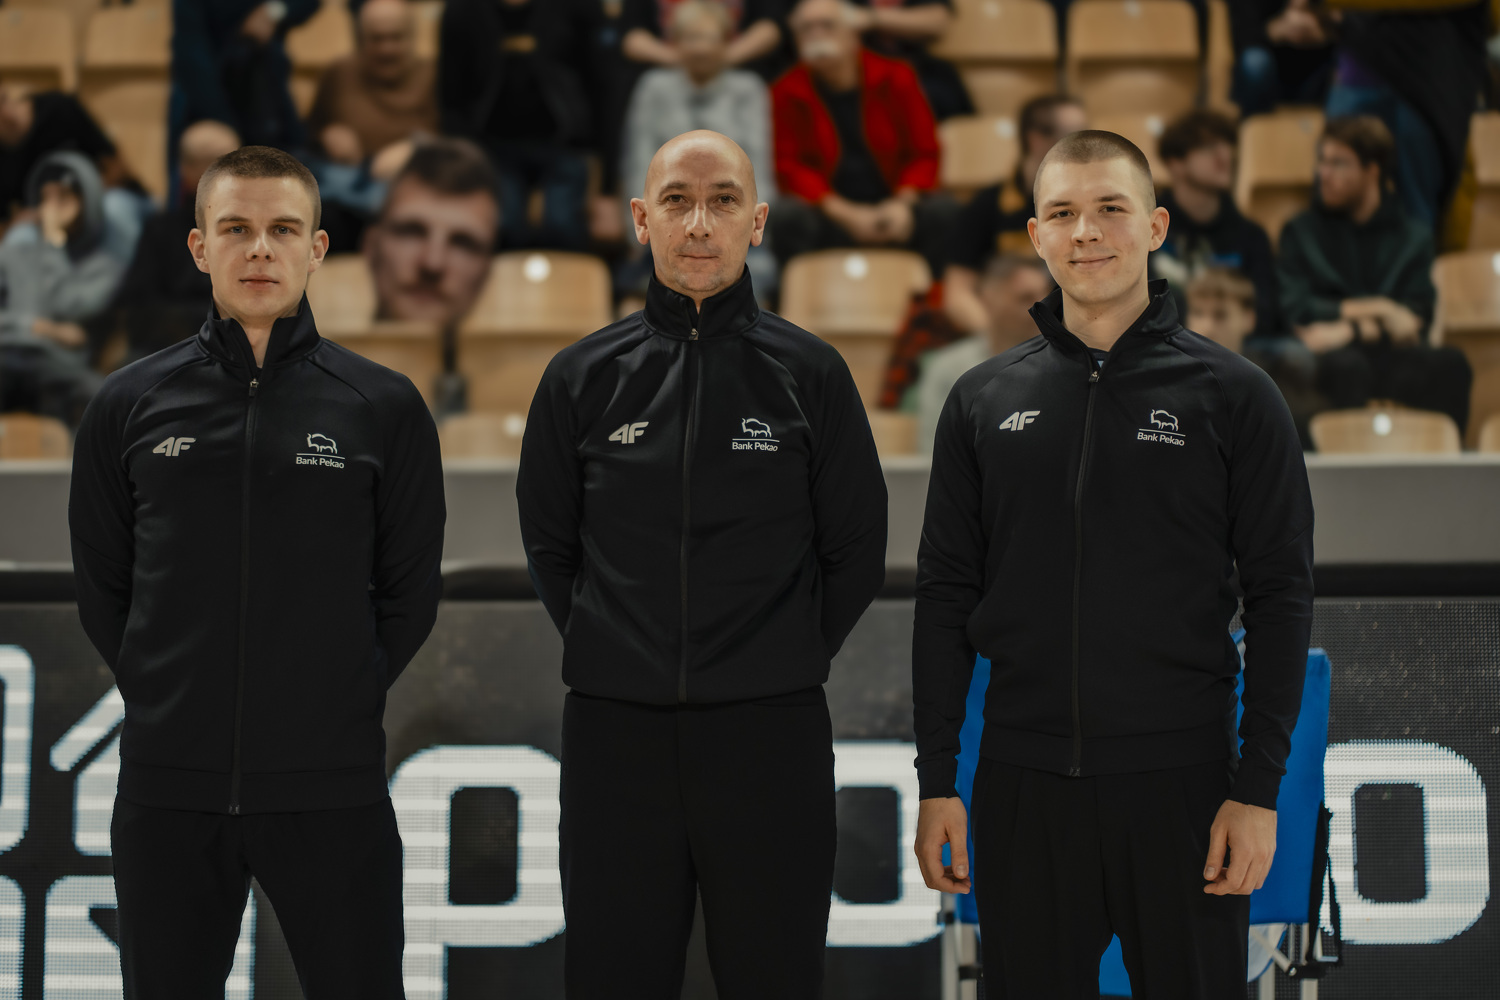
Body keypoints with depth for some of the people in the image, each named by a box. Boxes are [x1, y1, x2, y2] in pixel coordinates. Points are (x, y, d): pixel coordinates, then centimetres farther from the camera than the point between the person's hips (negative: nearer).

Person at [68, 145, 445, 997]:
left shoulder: (384, 407, 2)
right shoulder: (131, 405, 5)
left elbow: (411, 589, 7)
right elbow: (102, 584, 12)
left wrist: (346, 701, 0)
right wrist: (163, 697, 4)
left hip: (332, 789, -1)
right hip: (168, 789, 1)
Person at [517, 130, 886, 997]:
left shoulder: (810, 373, 2)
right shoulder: (584, 378, 6)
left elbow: (857, 554, 7)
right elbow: (550, 546, 14)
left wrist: (787, 664, 5)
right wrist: (614, 655, 8)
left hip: (771, 736, -1)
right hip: (615, 732, 1)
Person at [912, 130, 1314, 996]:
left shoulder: (1232, 395, 1)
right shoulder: (985, 400, 9)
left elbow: (1281, 597, -1)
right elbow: (946, 595, 9)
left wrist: (1260, 790, -8)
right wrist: (937, 781, 3)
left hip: (1179, 782, -2)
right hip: (1022, 785, 2)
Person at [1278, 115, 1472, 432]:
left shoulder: (1413, 236, 18)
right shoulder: (1302, 231, 17)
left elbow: (1414, 321, 5)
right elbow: (1295, 310, 2)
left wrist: (1349, 330, -10)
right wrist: (1375, 310, -5)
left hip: (1395, 361, 2)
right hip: (1333, 359, -1)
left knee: (1450, 364, -32)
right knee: (1346, 365, -38)